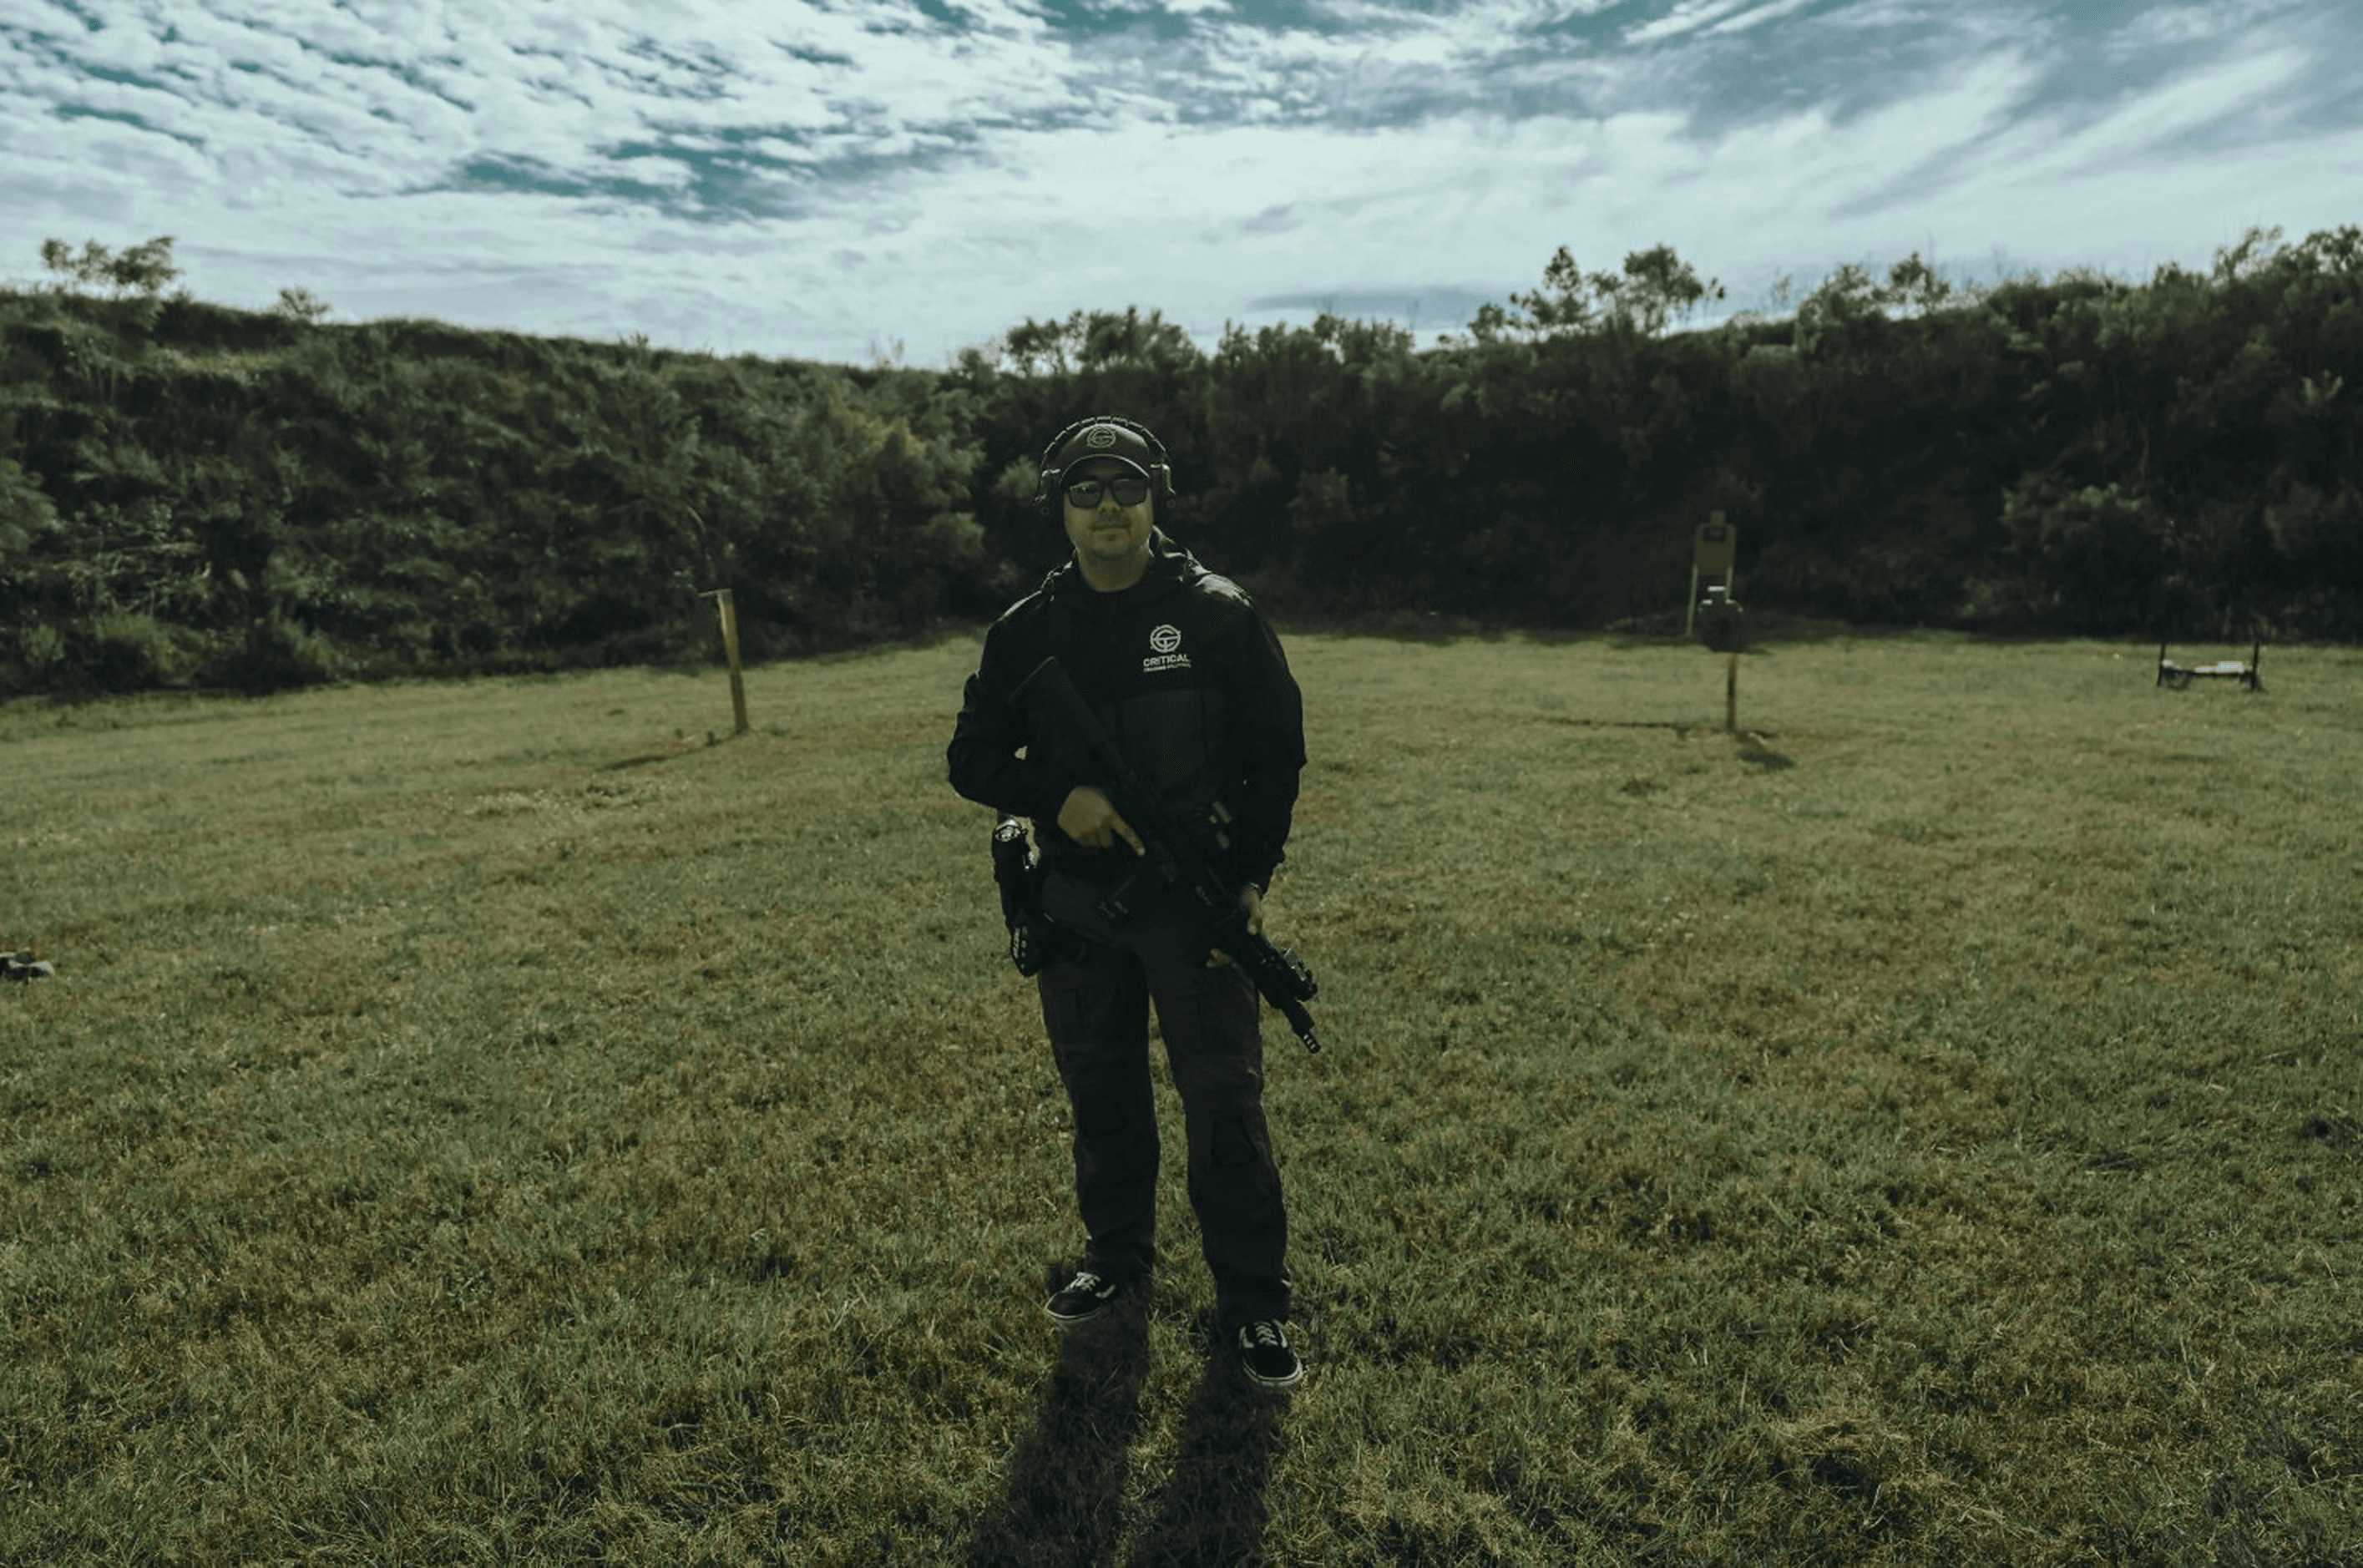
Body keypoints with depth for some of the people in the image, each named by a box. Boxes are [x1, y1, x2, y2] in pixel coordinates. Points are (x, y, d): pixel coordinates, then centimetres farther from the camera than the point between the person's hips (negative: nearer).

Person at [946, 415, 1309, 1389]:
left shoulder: (1218, 615, -5)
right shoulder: (1027, 632, 3)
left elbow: (1277, 747, -2)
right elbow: (972, 759, 5)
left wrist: (1252, 875, -10)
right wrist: (1057, 796, -15)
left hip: (1196, 903, -3)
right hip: (1077, 903, 3)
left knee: (1225, 1102, -1)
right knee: (1101, 1097, 16)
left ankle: (1252, 1301, 14)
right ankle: (1116, 1256, 37)